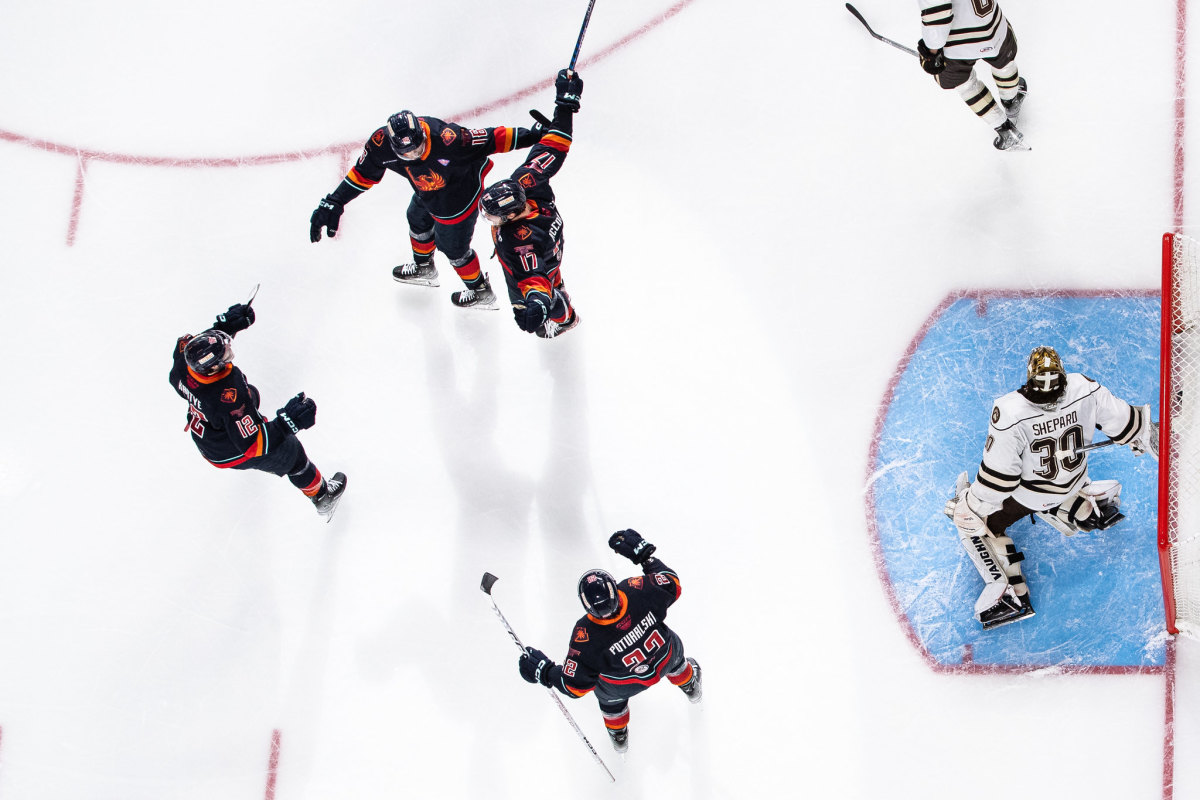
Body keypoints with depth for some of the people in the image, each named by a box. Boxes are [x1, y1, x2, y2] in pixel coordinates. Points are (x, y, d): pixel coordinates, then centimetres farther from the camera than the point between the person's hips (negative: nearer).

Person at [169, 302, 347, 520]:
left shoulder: (185, 351, -30)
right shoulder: (228, 398, -47)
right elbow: (252, 445, -38)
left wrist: (225, 325, -7)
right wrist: (288, 423, -46)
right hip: (232, 454, -7)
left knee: (250, 394, 33)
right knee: (291, 454, 17)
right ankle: (322, 497, 45)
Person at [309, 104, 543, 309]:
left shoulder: (447, 139, -46)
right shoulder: (382, 144, -29)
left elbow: (489, 140, -34)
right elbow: (363, 174, -12)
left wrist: (530, 136, -30)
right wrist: (332, 203, -12)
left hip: (458, 200, -6)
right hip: (426, 193, 6)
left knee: (453, 247, 14)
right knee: (418, 221, 31)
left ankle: (480, 291, 44)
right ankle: (423, 268, 65)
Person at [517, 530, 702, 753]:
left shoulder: (586, 636, -43)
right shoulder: (637, 591, -40)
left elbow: (576, 686, -30)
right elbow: (672, 585, -18)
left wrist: (543, 672, -17)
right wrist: (644, 554, -11)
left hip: (625, 683, -1)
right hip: (664, 659, 1)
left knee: (609, 694, 35)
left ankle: (618, 735, 62)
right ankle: (689, 685, 69)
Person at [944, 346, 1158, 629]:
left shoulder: (1009, 414, -40)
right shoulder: (1085, 389, -29)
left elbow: (998, 477, -29)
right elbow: (1123, 421, -10)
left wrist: (970, 503, -12)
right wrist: (1147, 436, 11)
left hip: (1029, 493, -5)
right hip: (1072, 481, 5)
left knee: (972, 520, 12)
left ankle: (1007, 592, 6)